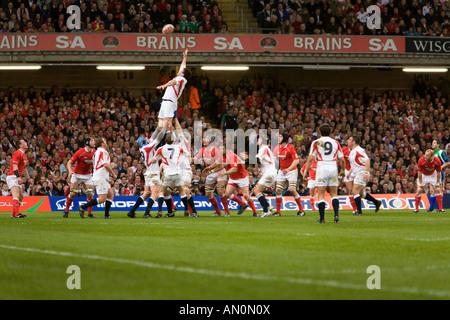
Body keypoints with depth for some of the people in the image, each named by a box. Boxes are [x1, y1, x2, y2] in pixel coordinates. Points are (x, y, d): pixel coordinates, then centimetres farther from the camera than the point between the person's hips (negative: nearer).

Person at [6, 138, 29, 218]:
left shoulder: (24, 155, 19)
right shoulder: (18, 153, -12)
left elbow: (24, 168, 29)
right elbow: (14, 166, -22)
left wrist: (28, 178, 29)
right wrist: (18, 176, -30)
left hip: (17, 178, 10)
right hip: (12, 177, -10)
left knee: (21, 197, 15)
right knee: (16, 196, -21)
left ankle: (16, 213, 21)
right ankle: (15, 214, -28)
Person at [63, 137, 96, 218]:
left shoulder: (94, 152, -5)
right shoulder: (80, 152, -19)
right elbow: (69, 162, -15)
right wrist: (70, 170, -32)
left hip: (88, 175, 4)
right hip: (77, 174, -4)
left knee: (90, 194, -9)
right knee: (72, 194, -4)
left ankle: (89, 214, 0)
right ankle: (66, 211, 17)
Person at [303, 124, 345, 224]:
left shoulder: (316, 142, 0)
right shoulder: (336, 143, 8)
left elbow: (310, 158, -5)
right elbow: (341, 159, 8)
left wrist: (305, 171, 2)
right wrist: (342, 170, 23)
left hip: (322, 169, -3)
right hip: (333, 168, 3)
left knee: (321, 195, 1)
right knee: (334, 194, 12)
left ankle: (322, 218, -3)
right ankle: (336, 215, -5)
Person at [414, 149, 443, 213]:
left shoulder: (437, 161, -28)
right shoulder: (421, 160, -32)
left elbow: (438, 172, -14)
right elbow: (419, 172, -20)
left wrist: (437, 183, -12)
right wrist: (421, 183, -17)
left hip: (433, 175, 1)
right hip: (423, 175, -1)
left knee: (437, 190, -7)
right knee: (419, 190, -11)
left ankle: (440, 208, 2)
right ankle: (416, 208, 0)